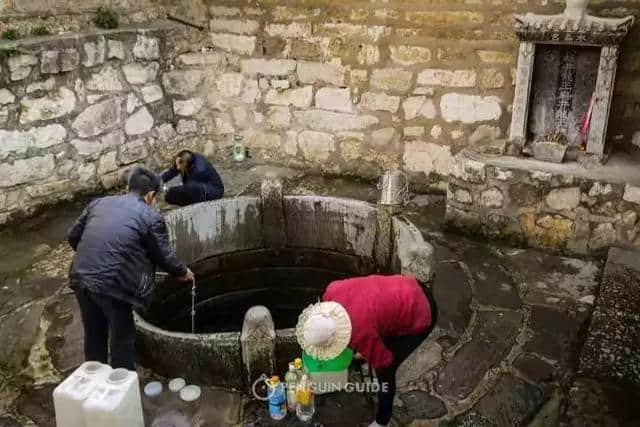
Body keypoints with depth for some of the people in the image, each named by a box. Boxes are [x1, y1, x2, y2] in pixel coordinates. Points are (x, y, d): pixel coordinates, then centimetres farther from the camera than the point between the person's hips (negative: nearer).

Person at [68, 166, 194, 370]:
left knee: (94, 337, 23)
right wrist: (182, 272, 23)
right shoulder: (151, 217, 0)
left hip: (81, 277, 6)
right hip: (112, 284, -6)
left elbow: (73, 235, 18)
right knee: (122, 340, 13)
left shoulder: (99, 203, 15)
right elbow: (164, 256, 4)